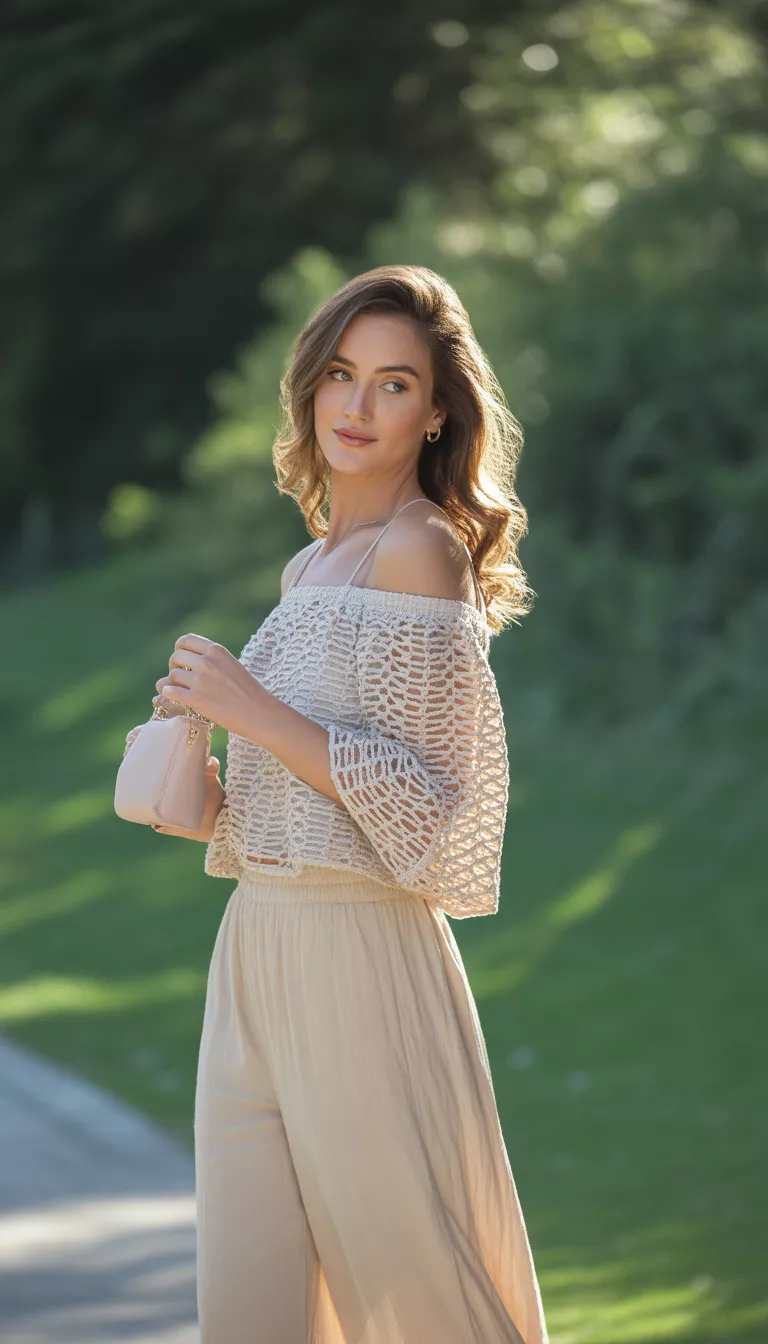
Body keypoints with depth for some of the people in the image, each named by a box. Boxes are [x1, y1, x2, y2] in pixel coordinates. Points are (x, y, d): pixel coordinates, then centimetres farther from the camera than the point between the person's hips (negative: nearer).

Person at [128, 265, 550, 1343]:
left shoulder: (421, 550, -9)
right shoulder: (315, 563, 17)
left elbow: (427, 801, -13)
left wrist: (253, 711, -15)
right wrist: (209, 804, 7)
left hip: (363, 959, -8)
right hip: (261, 948, 8)